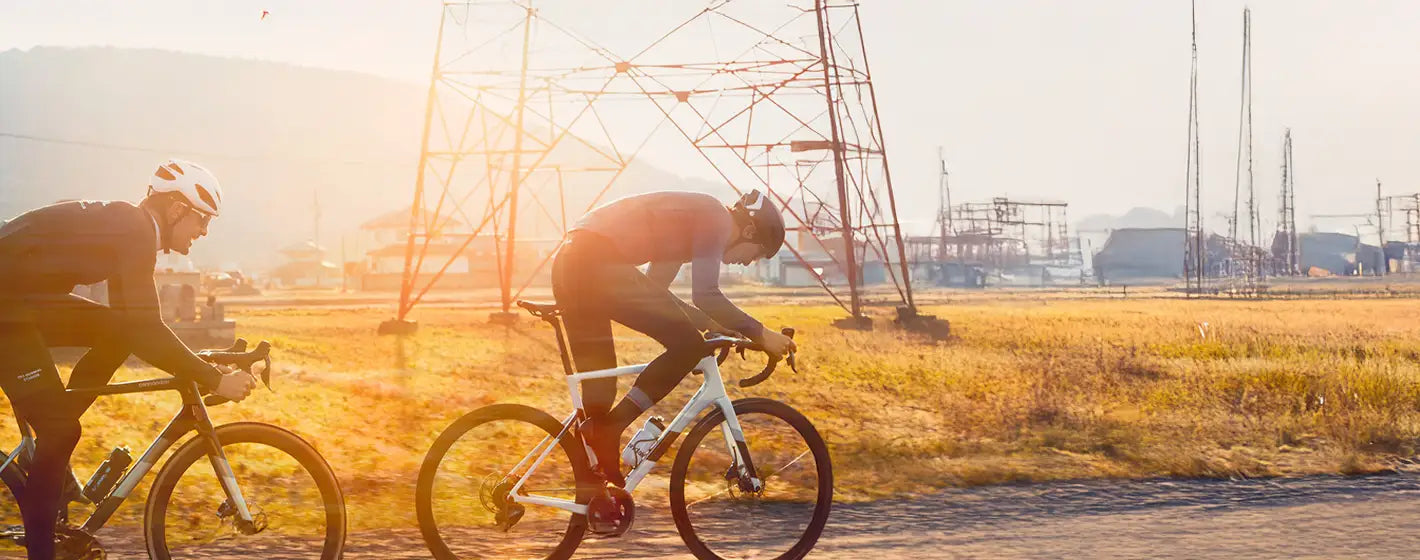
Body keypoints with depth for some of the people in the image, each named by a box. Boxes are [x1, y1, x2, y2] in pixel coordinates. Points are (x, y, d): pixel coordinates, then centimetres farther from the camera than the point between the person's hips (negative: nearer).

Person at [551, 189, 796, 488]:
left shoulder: (689, 221, 30)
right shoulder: (716, 218, 1)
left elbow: (653, 294, 34)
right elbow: (705, 295, -11)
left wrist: (711, 324, 32)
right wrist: (760, 333, -3)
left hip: (567, 264, 11)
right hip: (599, 262, -11)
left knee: (596, 373, 16)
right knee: (687, 345, -7)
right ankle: (610, 428, -10)